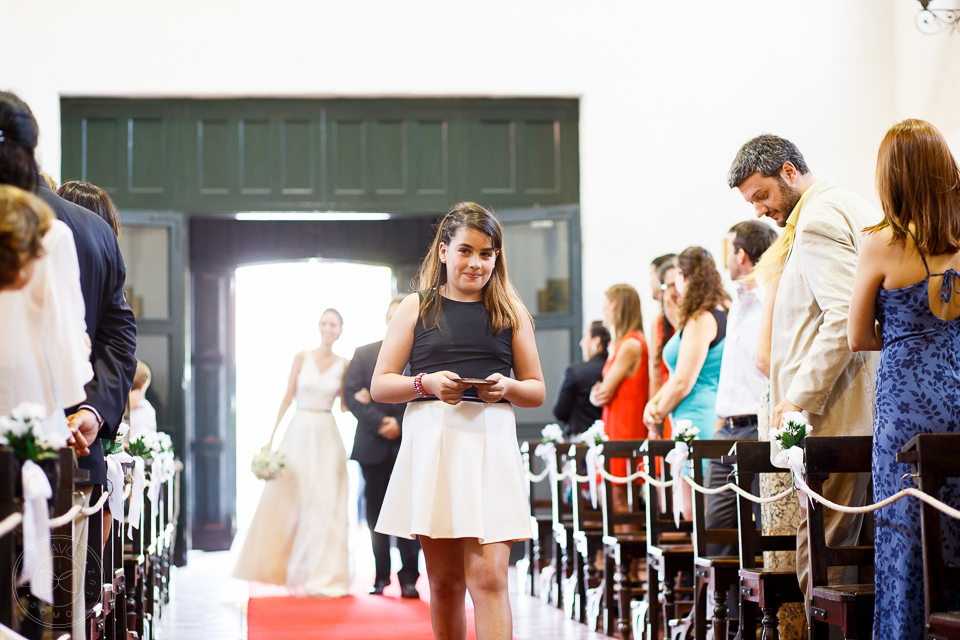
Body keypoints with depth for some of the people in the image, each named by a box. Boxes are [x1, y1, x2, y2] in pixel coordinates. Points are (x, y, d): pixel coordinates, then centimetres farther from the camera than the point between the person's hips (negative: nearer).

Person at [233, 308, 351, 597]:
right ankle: (288, 569, 16)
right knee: (288, 501, 2)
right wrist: (272, 436, 0)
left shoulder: (343, 365, 6)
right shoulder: (302, 357, 3)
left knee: (325, 505, -2)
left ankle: (319, 575, 4)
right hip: (299, 432, 0)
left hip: (328, 436, 0)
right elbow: (288, 396, 3)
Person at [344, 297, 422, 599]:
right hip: (374, 446, 1)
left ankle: (408, 577, -3)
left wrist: (401, 424, -11)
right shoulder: (363, 354, 10)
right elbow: (351, 394, 0)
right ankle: (381, 576, 11)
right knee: (376, 514, 4)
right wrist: (379, 423, -11)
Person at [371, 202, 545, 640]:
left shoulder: (510, 311, 13)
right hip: (431, 444, 1)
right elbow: (380, 385, 7)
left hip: (490, 444, 0)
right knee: (445, 581, 8)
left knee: (488, 576, -10)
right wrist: (426, 383, -11)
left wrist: (507, 387, -7)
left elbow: (537, 390, 15)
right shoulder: (416, 308, 10)